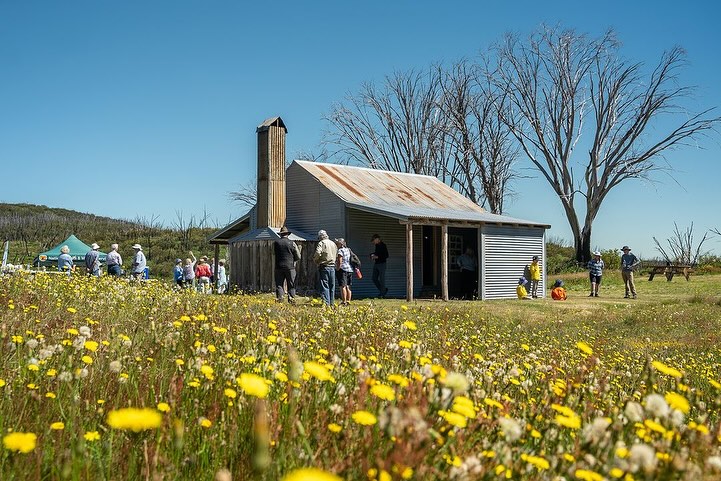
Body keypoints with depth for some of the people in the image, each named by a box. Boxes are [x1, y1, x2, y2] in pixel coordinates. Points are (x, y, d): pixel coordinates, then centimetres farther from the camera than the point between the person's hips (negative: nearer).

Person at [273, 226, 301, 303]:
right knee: (291, 285, 6)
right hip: (290, 267, -1)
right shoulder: (292, 243, -3)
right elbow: (298, 257, 1)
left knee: (279, 284, 7)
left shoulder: (276, 242, 0)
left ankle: (279, 298, 2)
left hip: (279, 267, 1)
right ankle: (291, 299, 1)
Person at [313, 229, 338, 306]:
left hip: (324, 266, -6)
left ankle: (326, 303, -9)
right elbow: (337, 255, 18)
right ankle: (332, 303, 14)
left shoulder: (321, 243, -7)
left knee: (324, 286, -4)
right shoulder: (333, 243, 13)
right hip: (332, 267, 6)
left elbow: (318, 253, -20)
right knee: (332, 286, 11)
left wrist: (315, 260, -2)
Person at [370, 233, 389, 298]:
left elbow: (386, 256, -15)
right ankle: (384, 290, 22)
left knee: (382, 279, -4)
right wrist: (373, 255, 6)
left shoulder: (383, 245, -12)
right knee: (374, 279, 9)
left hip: (381, 264, -9)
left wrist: (377, 257, -19)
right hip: (376, 264, 9)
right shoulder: (377, 245, 12)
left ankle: (382, 294, 3)